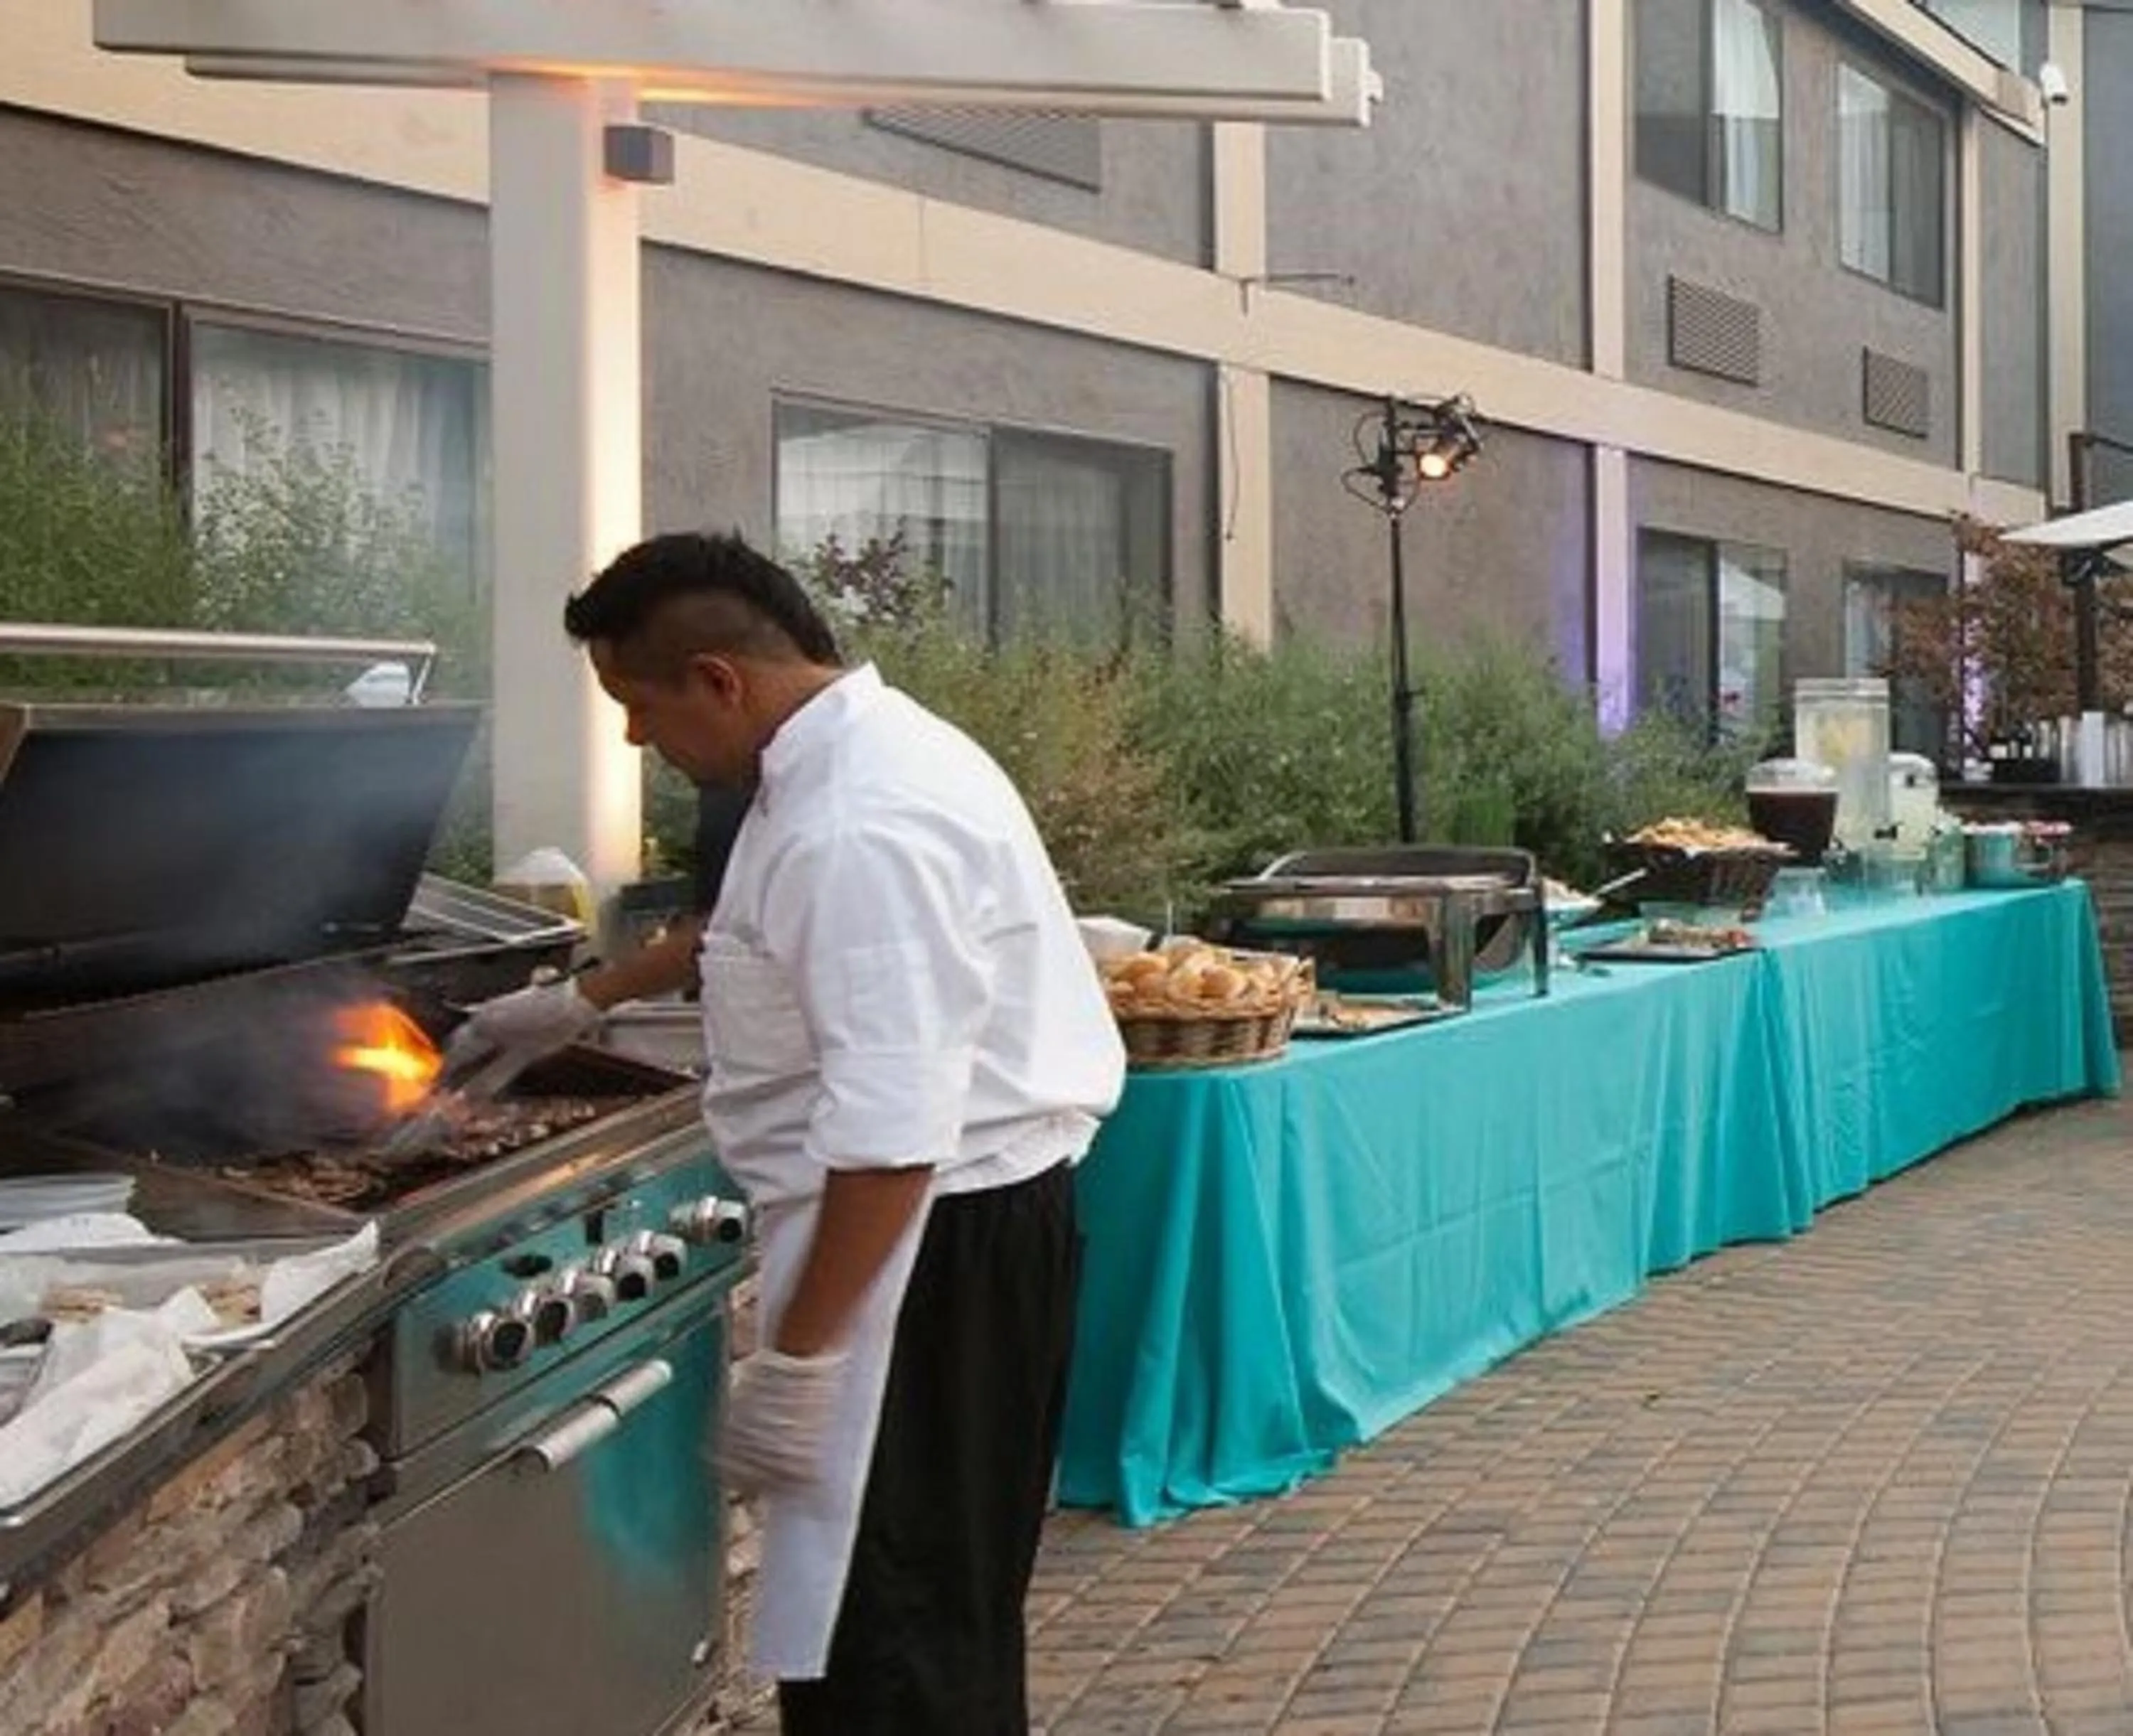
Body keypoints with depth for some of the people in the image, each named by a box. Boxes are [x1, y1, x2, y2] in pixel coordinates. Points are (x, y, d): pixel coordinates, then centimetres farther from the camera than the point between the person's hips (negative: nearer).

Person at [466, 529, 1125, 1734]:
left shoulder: (860, 826, -25)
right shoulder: (857, 756, 9)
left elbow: (891, 1135, -28)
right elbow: (787, 943, 30)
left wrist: (795, 1359, -23)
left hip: (935, 1240, -11)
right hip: (940, 1224, 11)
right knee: (936, 1612, 21)